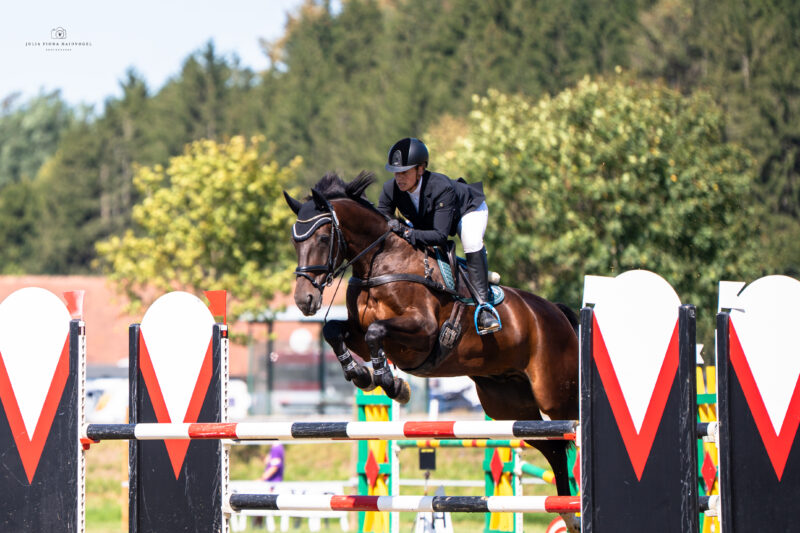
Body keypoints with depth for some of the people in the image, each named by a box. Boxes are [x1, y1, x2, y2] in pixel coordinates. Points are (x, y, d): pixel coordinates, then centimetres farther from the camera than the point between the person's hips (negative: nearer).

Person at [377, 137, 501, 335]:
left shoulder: (441, 188, -45)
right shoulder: (390, 190, -30)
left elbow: (440, 235, -48)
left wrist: (405, 232, -59)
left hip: (469, 209, -6)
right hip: (424, 220, 6)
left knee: (472, 244, -34)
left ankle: (483, 305, -29)